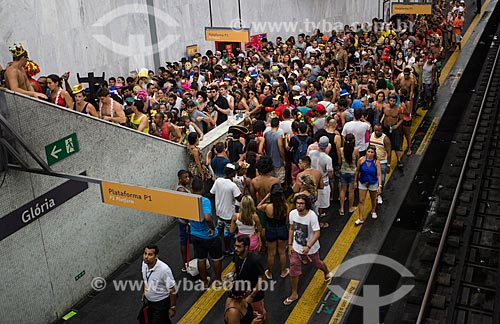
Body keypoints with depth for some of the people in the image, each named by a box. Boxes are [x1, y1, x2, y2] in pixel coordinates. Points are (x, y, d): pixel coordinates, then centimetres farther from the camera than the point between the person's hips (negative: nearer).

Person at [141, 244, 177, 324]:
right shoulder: (144, 263, -12)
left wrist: (172, 308, -16)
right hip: (149, 301, 7)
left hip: (161, 303, -7)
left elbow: (172, 290, -23)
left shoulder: (164, 269, -33)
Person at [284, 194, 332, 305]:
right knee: (293, 272, 2)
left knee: (317, 264, 24)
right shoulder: (292, 213, -12)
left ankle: (327, 273, 59)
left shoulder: (312, 216, -28)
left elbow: (317, 233, -27)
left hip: (311, 249, -3)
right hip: (296, 248, 3)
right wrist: (290, 245, 4)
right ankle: (294, 294, 20)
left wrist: (308, 247, -35)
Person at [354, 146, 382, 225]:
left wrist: (380, 186, -28)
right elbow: (357, 171, -1)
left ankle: (373, 211, 50)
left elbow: (379, 174, -20)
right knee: (361, 201, 0)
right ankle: (361, 218, 8)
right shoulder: (361, 160, -15)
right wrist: (355, 181, 7)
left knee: (373, 199, 22)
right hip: (362, 183, 0)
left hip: (373, 183, 0)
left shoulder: (376, 162, -19)